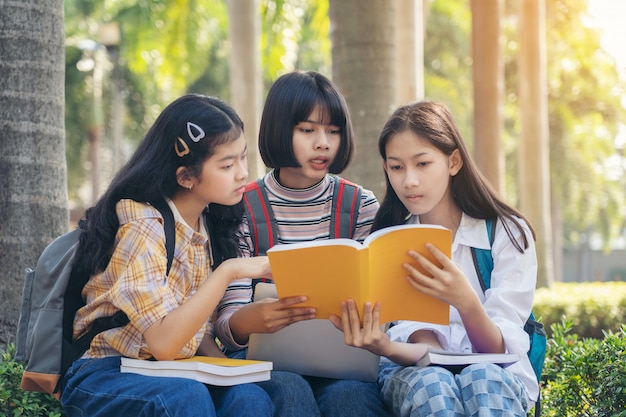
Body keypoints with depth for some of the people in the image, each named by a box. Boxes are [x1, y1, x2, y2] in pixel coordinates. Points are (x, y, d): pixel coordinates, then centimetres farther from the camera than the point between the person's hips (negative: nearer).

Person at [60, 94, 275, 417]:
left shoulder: (205, 225, 7)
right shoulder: (144, 228, -16)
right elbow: (163, 343, -25)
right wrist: (228, 272, -25)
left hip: (175, 375, 6)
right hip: (107, 377, -6)